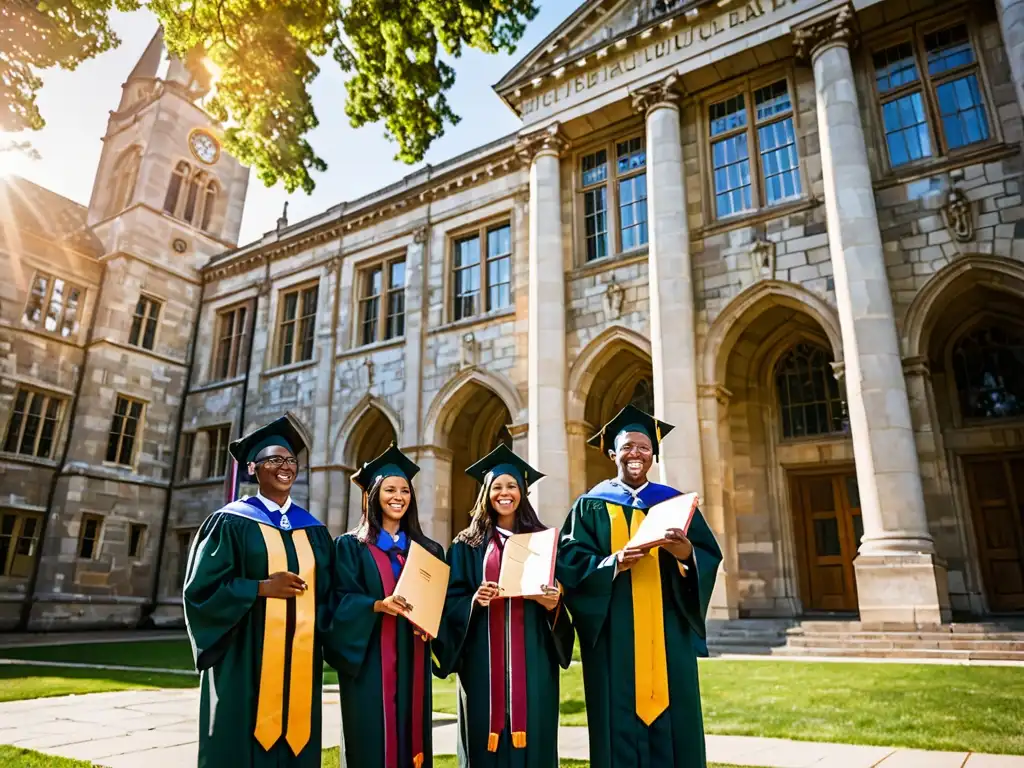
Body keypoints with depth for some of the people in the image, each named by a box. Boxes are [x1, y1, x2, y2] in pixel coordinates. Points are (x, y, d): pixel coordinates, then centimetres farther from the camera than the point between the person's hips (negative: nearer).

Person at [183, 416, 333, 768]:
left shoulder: (313, 530, 12)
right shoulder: (230, 522, -2)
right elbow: (202, 587, -7)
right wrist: (263, 587, -16)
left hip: (299, 657, 4)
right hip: (246, 658, -4)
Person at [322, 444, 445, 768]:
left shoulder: (428, 549, 11)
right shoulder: (350, 546, 1)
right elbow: (339, 602, -7)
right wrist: (377, 605, -23)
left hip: (412, 662, 3)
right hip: (369, 662, -3)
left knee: (412, 736, 8)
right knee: (370, 742, -1)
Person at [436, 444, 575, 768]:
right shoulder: (467, 545, 6)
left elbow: (560, 595, 9)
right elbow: (450, 601, 3)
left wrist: (553, 604, -12)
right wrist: (473, 601, -16)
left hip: (531, 655, 1)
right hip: (483, 656, 0)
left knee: (532, 736, 1)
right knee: (485, 740, 2)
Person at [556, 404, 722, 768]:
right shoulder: (591, 505, 5)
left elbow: (711, 556, 4)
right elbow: (569, 561, -4)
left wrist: (688, 554, -18)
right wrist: (611, 563, -21)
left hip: (667, 632, 2)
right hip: (614, 634, -1)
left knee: (672, 723, 5)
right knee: (619, 725, 1)